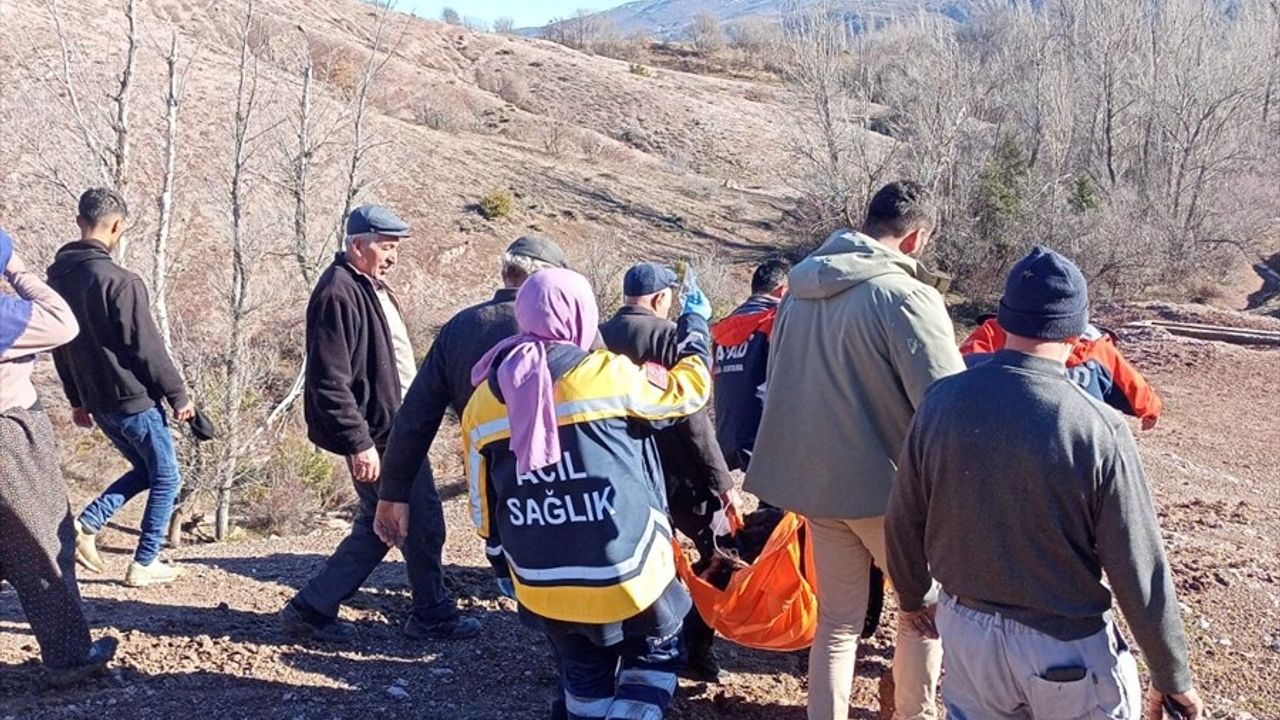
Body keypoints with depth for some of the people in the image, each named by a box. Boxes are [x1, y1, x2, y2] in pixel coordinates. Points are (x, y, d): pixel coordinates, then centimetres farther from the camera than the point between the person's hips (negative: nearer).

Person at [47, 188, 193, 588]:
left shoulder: (57, 277, 5)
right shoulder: (120, 281, -20)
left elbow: (60, 346, 14)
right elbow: (147, 347, -18)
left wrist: (77, 399, 23)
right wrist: (178, 395, -8)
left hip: (98, 401, 8)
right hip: (134, 398, -8)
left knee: (144, 470, 24)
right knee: (166, 478, 9)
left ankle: (86, 525, 9)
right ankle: (144, 565, 13)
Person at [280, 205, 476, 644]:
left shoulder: (371, 287, 15)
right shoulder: (339, 294, -18)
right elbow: (330, 382, -23)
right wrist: (360, 443, -24)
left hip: (395, 430, 10)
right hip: (377, 437, -10)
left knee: (376, 527, 16)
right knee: (425, 522, 0)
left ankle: (313, 609, 22)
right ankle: (434, 616, 17)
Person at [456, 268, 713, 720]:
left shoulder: (483, 402, 0)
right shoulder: (608, 376, -13)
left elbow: (484, 503, 10)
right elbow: (689, 387, 3)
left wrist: (504, 567, 24)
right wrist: (695, 325, 20)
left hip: (544, 587, 5)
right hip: (625, 576, -4)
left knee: (584, 675, 24)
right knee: (657, 654, 19)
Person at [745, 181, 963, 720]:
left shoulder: (801, 289, 6)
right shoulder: (904, 295, -19)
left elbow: (780, 383, 16)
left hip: (815, 478, 6)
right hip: (888, 484, -6)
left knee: (836, 618, 17)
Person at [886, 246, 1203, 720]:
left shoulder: (941, 402, -11)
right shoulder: (1099, 430, -22)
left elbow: (904, 522, 0)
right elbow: (1141, 573, -16)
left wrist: (913, 597, 18)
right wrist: (1173, 679, -2)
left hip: (967, 632, 3)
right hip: (1068, 650, -3)